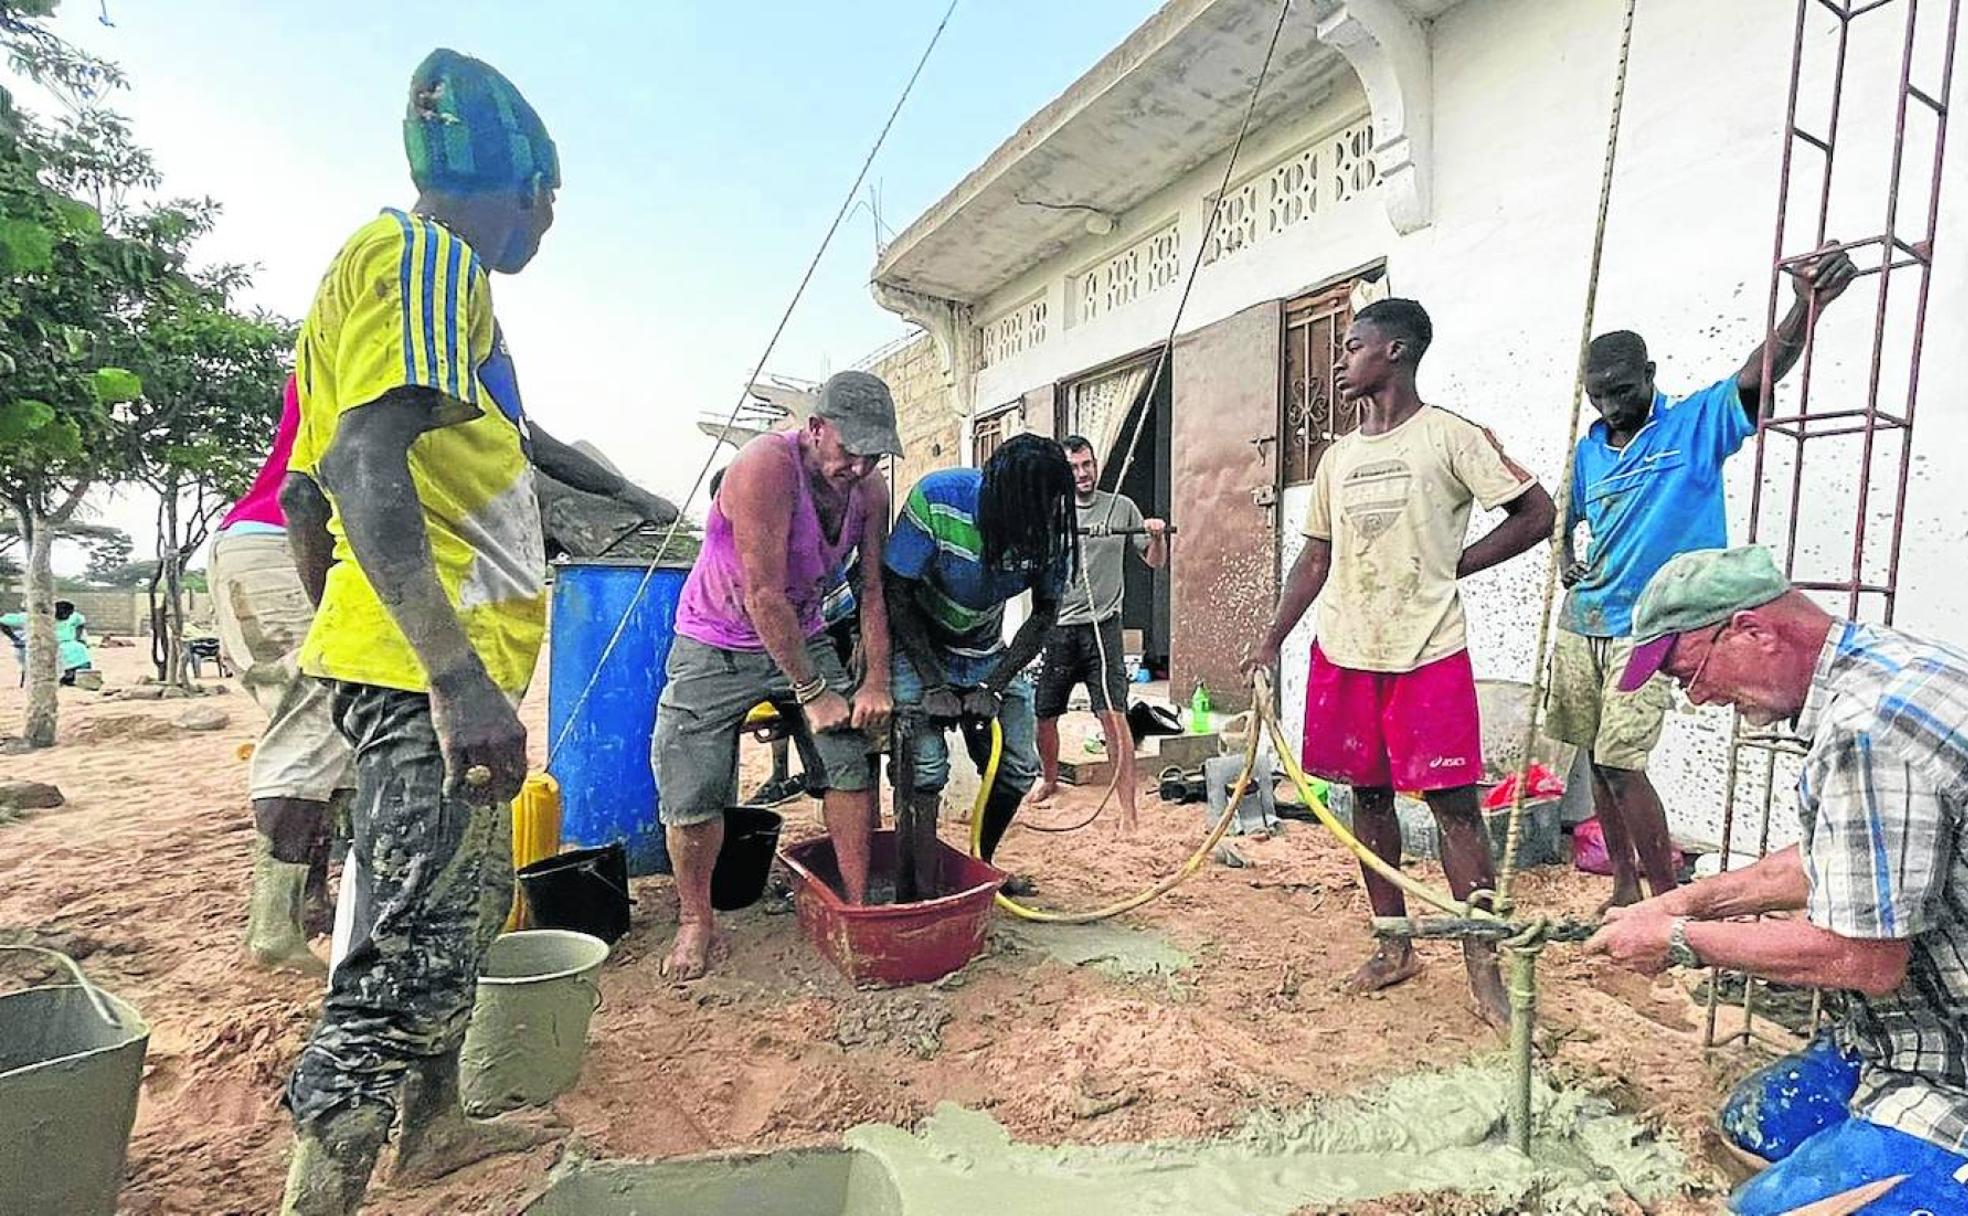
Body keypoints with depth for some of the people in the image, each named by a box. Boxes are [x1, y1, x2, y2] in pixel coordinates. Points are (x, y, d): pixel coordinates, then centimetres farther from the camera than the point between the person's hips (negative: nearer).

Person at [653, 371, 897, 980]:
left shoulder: (870, 491, -7)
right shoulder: (766, 467, -28)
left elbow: (874, 590, -2)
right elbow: (764, 596, -29)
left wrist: (877, 683, -10)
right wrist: (812, 693, -23)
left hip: (801, 637, 5)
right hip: (716, 644, -5)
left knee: (850, 761, -6)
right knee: (692, 792, -6)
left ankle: (857, 905, 8)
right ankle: (695, 922, 17)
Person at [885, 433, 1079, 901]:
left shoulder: (1053, 529, -19)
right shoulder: (936, 499, -29)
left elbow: (1044, 614, -8)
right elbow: (897, 594, -20)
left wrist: (992, 686, -16)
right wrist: (934, 684, -21)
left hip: (987, 653, 4)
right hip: (917, 646, -4)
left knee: (1018, 768, 2)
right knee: (925, 766, -20)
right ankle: (916, 895, -7)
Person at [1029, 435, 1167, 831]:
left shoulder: (1122, 508, 6)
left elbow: (1154, 562, 10)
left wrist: (1158, 537, -10)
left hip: (1102, 626, -2)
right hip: (1056, 627, 2)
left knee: (1113, 715, -11)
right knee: (1041, 715, 11)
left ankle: (1128, 810, -6)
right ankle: (1050, 780, 38)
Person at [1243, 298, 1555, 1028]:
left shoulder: (1449, 436, -3)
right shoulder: (1338, 457, 13)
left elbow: (1536, 514, -2)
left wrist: (1452, 567, -4)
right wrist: (1272, 638, 10)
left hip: (1427, 654, -6)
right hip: (1343, 653, 6)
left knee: (1453, 804, -1)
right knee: (1369, 796, 11)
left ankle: (1483, 967, 12)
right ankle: (1394, 947, 25)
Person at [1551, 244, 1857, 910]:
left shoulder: (1697, 425, -4)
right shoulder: (1589, 449, 10)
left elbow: (1758, 375, -21)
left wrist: (1809, 304, -37)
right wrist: (1566, 559, 3)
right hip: (1580, 621, 6)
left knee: (1621, 765, -10)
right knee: (1597, 760, 11)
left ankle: (1668, 897, 7)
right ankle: (1625, 882, 27)